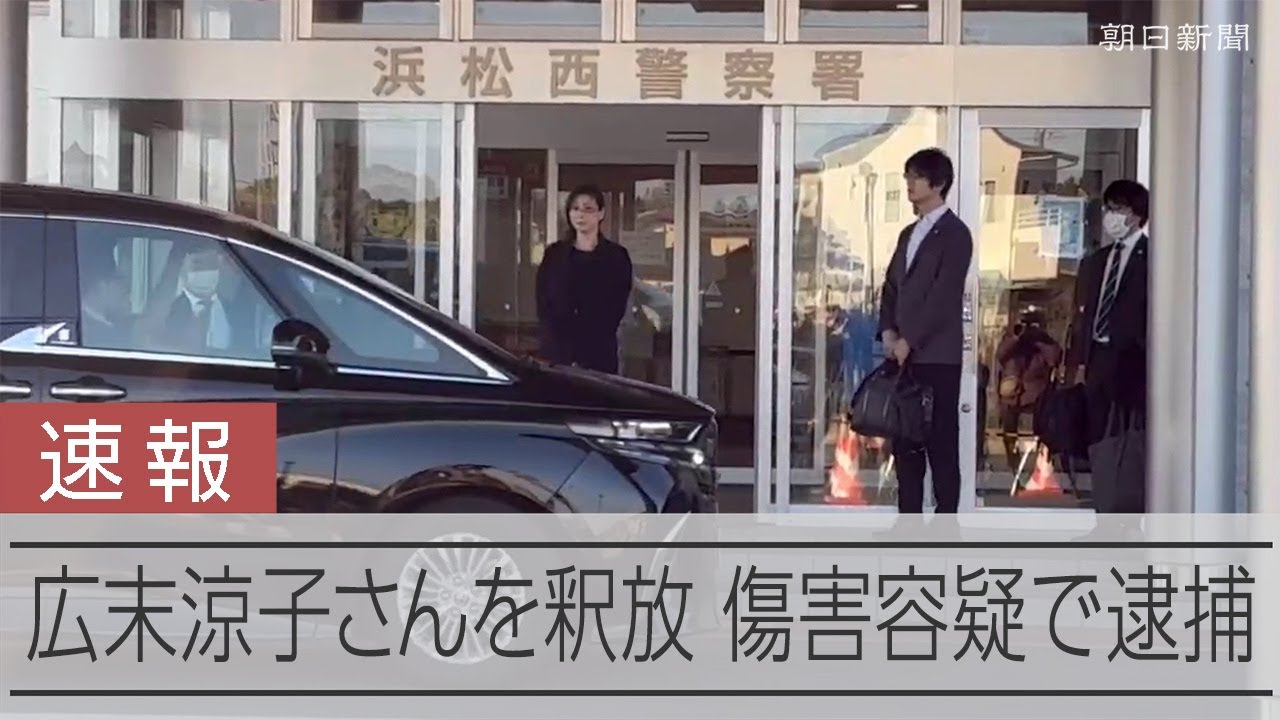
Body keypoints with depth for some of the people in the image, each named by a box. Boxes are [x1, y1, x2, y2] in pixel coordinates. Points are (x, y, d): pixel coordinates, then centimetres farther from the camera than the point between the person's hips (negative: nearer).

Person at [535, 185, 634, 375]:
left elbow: (616, 311, 0)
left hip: (598, 357, -2)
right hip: (555, 354, 2)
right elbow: (543, 306, 7)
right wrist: (562, 350, -8)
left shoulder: (617, 256, 5)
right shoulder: (554, 254, 12)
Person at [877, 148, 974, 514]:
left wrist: (909, 341, -14)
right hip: (904, 355, 8)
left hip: (937, 357, -8)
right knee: (905, 443, 8)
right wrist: (888, 331, 2)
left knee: (941, 444, -5)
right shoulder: (909, 234, 19)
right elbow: (891, 285, 19)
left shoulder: (955, 233, -6)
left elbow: (943, 296, -14)